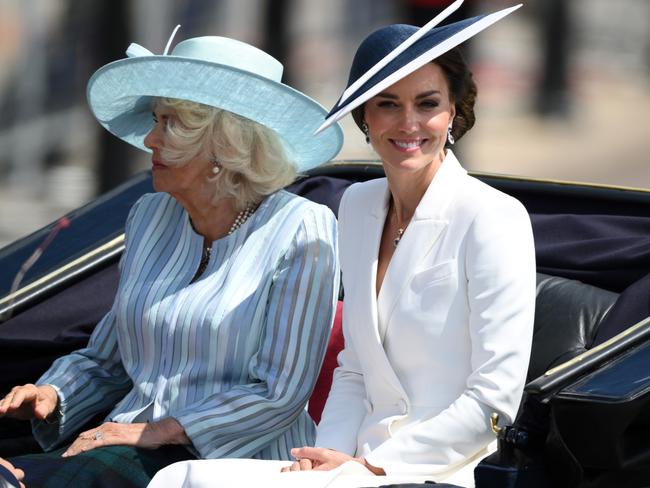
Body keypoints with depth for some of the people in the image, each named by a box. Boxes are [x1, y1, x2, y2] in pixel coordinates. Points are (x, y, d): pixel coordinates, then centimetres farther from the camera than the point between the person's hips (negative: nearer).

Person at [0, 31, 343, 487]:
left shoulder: (300, 229, -5)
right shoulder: (151, 218, 15)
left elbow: (280, 394, -9)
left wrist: (158, 431, -14)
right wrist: (52, 395, 3)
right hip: (132, 448, 6)